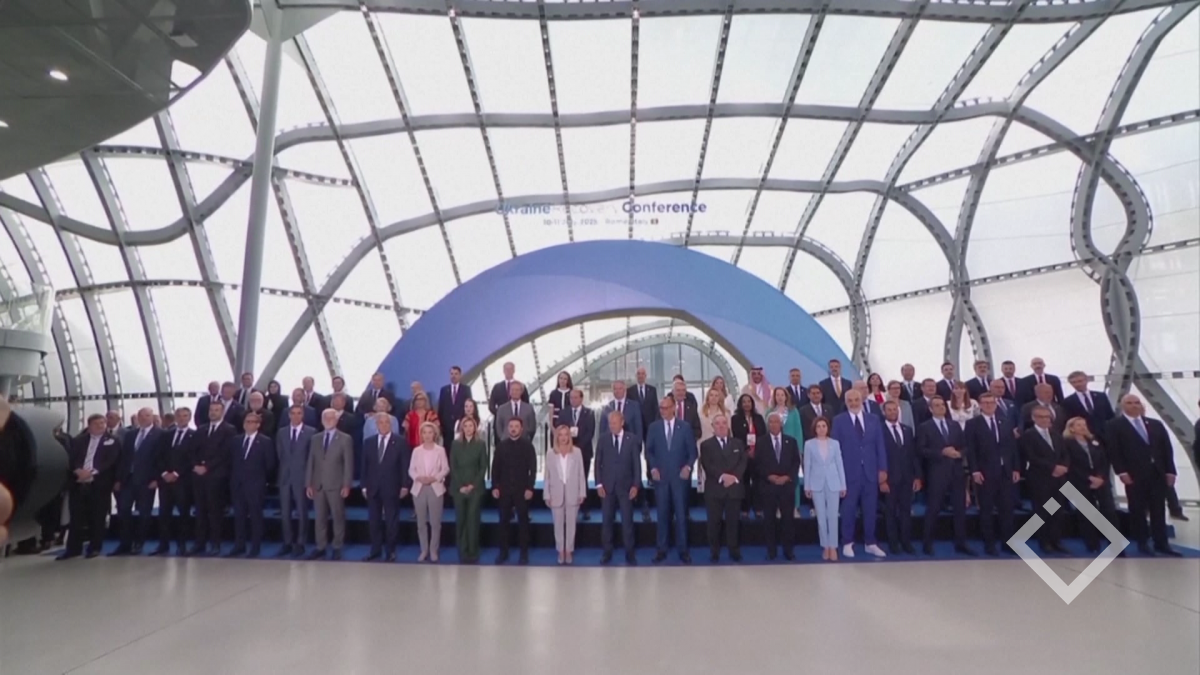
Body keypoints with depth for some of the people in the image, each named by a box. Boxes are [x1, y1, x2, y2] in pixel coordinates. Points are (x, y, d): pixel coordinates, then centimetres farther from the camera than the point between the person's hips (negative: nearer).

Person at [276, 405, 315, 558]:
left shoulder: (311, 432, -4)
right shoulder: (281, 432, 10)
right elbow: (279, 454, 15)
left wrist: (309, 476, -3)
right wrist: (284, 469, 8)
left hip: (302, 477, -4)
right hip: (285, 477, 4)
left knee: (302, 512, 2)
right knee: (285, 512, 8)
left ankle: (300, 544, 10)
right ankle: (287, 543, 17)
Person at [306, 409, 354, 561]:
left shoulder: (345, 439, -2)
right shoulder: (315, 438, 11)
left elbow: (349, 464, -5)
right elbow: (311, 462, 10)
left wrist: (346, 485, -10)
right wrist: (308, 484, 4)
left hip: (336, 485, -3)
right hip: (318, 485, 4)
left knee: (338, 517, 3)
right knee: (320, 518, 8)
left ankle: (337, 548, 12)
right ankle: (320, 548, 16)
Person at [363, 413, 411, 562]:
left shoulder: (401, 441, -3)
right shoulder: (368, 442, 8)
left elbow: (406, 465, -5)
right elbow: (365, 465, 9)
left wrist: (405, 485, -10)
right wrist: (364, 486, 5)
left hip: (391, 488, -3)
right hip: (373, 488, 3)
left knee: (391, 521, 5)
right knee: (374, 520, 9)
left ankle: (390, 551, 16)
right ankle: (375, 550, 21)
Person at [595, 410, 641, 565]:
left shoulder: (632, 439, -1)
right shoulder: (603, 439, 2)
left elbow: (637, 464, -1)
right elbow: (598, 463, 3)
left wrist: (635, 485, -6)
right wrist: (599, 484, -4)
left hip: (626, 486, -1)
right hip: (607, 486, 1)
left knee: (627, 521, 3)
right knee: (606, 521, 6)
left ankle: (629, 553, 14)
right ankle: (607, 552, 17)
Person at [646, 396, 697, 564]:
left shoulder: (685, 427, 2)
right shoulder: (654, 427, 4)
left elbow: (692, 451, 3)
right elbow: (649, 451, 7)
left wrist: (688, 467, -11)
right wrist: (653, 468, -5)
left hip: (680, 475, -1)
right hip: (660, 476, 1)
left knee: (681, 513, 3)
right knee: (662, 514, 6)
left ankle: (683, 550, 13)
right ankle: (661, 549, 14)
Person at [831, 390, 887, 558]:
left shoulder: (874, 419, 8)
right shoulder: (839, 420, -1)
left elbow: (880, 446, 7)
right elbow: (836, 447, -2)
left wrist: (882, 469, 0)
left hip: (871, 471, 3)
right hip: (849, 472, -3)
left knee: (870, 509, 10)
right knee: (849, 509, 4)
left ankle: (870, 543, 22)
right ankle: (847, 543, 15)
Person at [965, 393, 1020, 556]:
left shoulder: (1005, 423, 14)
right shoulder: (972, 424, -1)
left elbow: (1013, 447, 12)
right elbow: (970, 450, -7)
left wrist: (1016, 468, 5)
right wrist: (974, 471, -14)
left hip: (1006, 472, 4)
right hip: (985, 473, -4)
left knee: (1007, 508, 7)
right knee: (987, 510, 3)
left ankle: (1007, 542, 17)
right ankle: (989, 544, 10)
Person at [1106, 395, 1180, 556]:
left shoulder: (1156, 424, 14)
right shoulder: (1115, 425, 0)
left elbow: (1167, 448, 11)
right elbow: (1114, 450, -6)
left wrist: (1170, 470, 2)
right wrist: (1121, 471, -14)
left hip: (1158, 472, 4)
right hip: (1134, 474, -4)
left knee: (1158, 509, 9)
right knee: (1138, 510, 4)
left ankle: (1161, 543, 17)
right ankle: (1142, 544, 12)